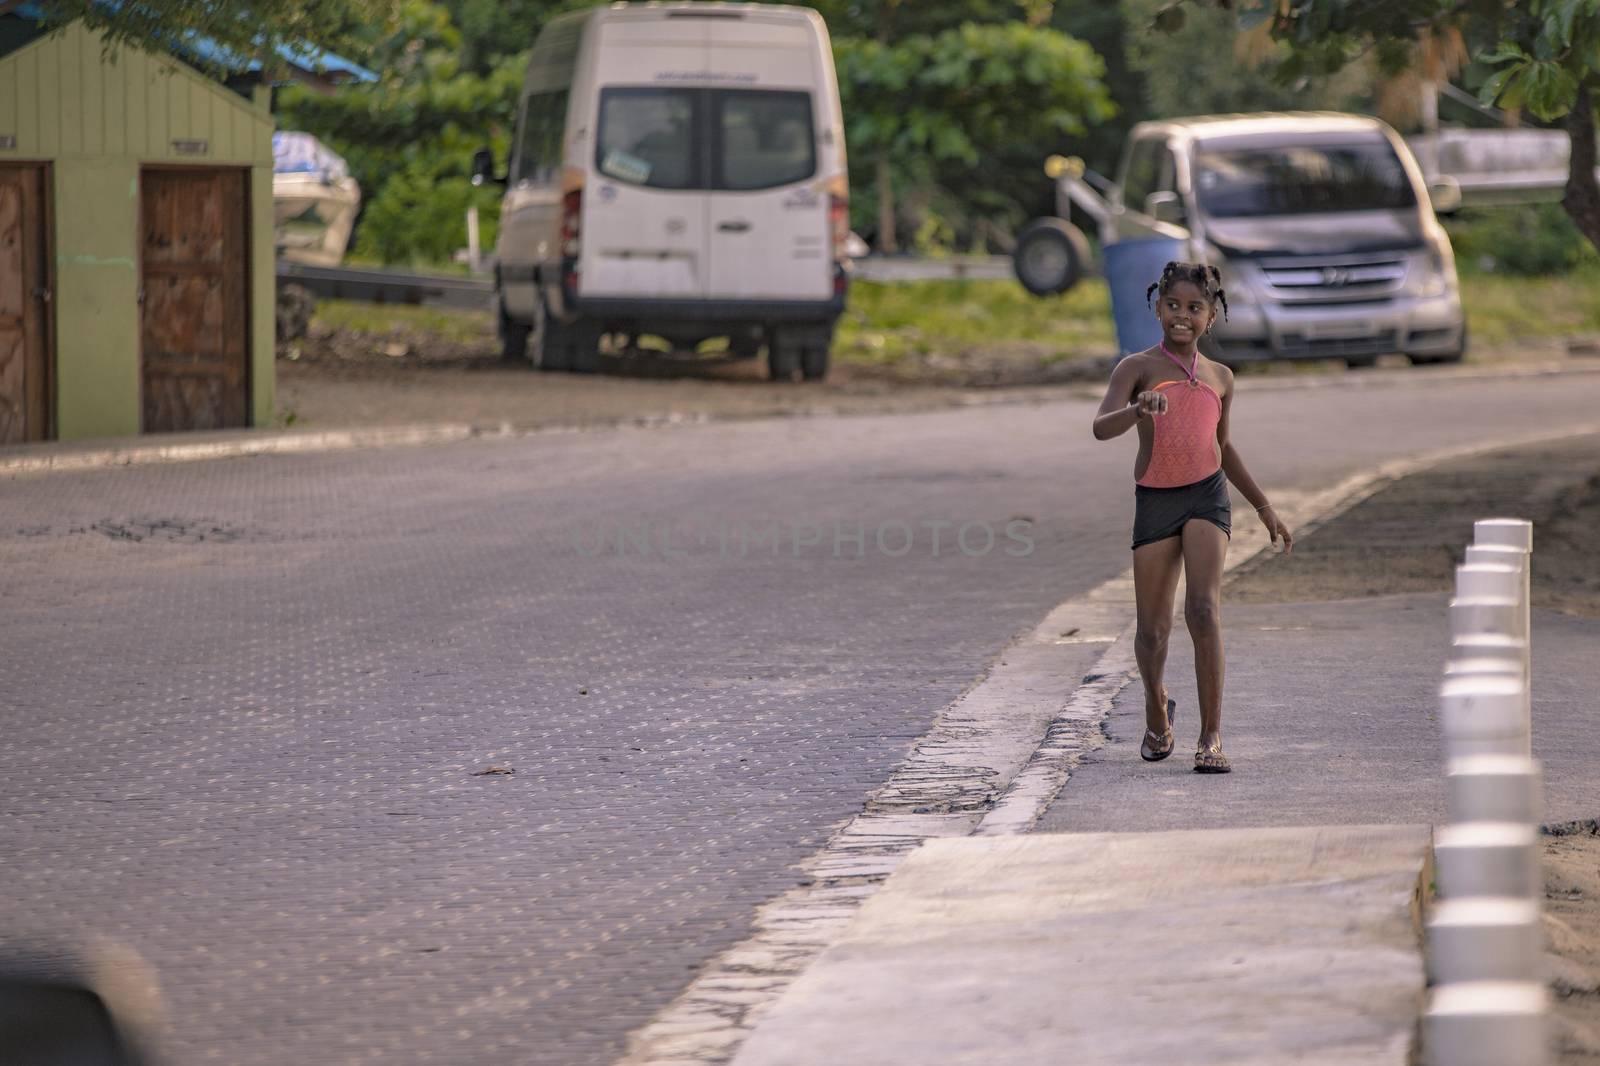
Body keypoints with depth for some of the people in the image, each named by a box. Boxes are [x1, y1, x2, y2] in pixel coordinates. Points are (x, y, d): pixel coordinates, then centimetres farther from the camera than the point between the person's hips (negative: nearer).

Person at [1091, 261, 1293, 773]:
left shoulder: (1219, 377, 12)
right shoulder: (1138, 367, 0)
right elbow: (1101, 427, -16)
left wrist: (1263, 506, 27)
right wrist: (1138, 410, -37)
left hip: (1207, 497, 1)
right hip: (1154, 502, -1)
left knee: (1204, 610, -18)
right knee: (1153, 629, 5)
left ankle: (1211, 736, -18)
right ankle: (1157, 711, 36)